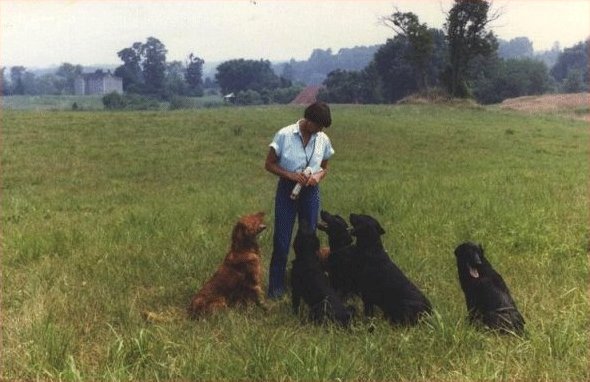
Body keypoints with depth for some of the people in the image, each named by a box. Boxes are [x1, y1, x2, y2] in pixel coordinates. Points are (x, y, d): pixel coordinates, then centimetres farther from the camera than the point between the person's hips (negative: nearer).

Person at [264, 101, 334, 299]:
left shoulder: (323, 140, -2)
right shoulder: (284, 135, -12)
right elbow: (269, 164, -7)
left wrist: (318, 176, -12)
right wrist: (290, 175, -21)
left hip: (311, 192, 3)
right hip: (287, 190, -3)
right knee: (281, 240, 0)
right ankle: (276, 284, 12)